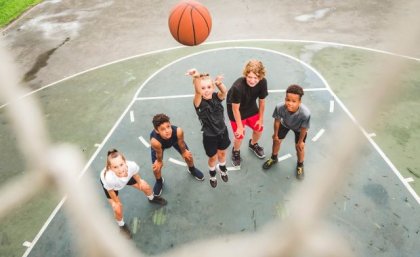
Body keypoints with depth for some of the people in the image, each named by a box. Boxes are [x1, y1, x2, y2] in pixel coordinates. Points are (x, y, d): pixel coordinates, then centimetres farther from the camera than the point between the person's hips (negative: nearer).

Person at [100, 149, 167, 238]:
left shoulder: (132, 165, -43)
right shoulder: (109, 178, -48)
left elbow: (135, 173, -16)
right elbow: (110, 191, -24)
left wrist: (139, 181, 4)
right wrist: (116, 201, -6)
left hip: (126, 177, 3)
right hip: (107, 182, -3)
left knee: (146, 187, 12)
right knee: (118, 210, -3)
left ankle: (152, 198, 50)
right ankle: (122, 226, 34)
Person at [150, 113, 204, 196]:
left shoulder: (178, 131, -44)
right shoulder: (155, 141, -47)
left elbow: (181, 143, -20)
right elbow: (159, 153, -24)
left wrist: (184, 152, -1)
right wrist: (159, 161, -4)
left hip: (174, 139, 2)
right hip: (158, 144, -2)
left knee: (188, 155, 12)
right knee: (156, 167, -1)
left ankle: (192, 170, 49)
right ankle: (159, 181, 37)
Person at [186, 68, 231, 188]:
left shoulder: (217, 97, -15)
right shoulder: (199, 102, -25)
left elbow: (224, 92, -37)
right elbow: (197, 92, -47)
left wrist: (219, 83, -60)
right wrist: (196, 78, -67)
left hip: (222, 131, 3)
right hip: (209, 136, -3)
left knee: (222, 152, 27)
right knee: (213, 157, 19)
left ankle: (222, 169, 58)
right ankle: (212, 174, 51)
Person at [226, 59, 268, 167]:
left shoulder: (263, 82, -27)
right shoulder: (237, 87, -40)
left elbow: (262, 101, -9)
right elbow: (235, 108, -26)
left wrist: (261, 119, 0)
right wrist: (240, 126, -18)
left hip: (251, 107, 5)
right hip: (237, 109, -5)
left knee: (259, 128, 13)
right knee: (240, 135, -2)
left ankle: (253, 144, 48)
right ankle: (236, 151, 32)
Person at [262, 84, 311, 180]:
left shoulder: (305, 113, -47)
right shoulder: (279, 107, -42)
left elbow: (303, 128, -26)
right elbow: (277, 121, -20)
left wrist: (300, 141, -8)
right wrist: (275, 134, -3)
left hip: (299, 128, -2)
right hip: (285, 124, 2)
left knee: (299, 147, 8)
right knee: (276, 140, 16)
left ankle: (300, 165, 42)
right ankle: (274, 158, 49)